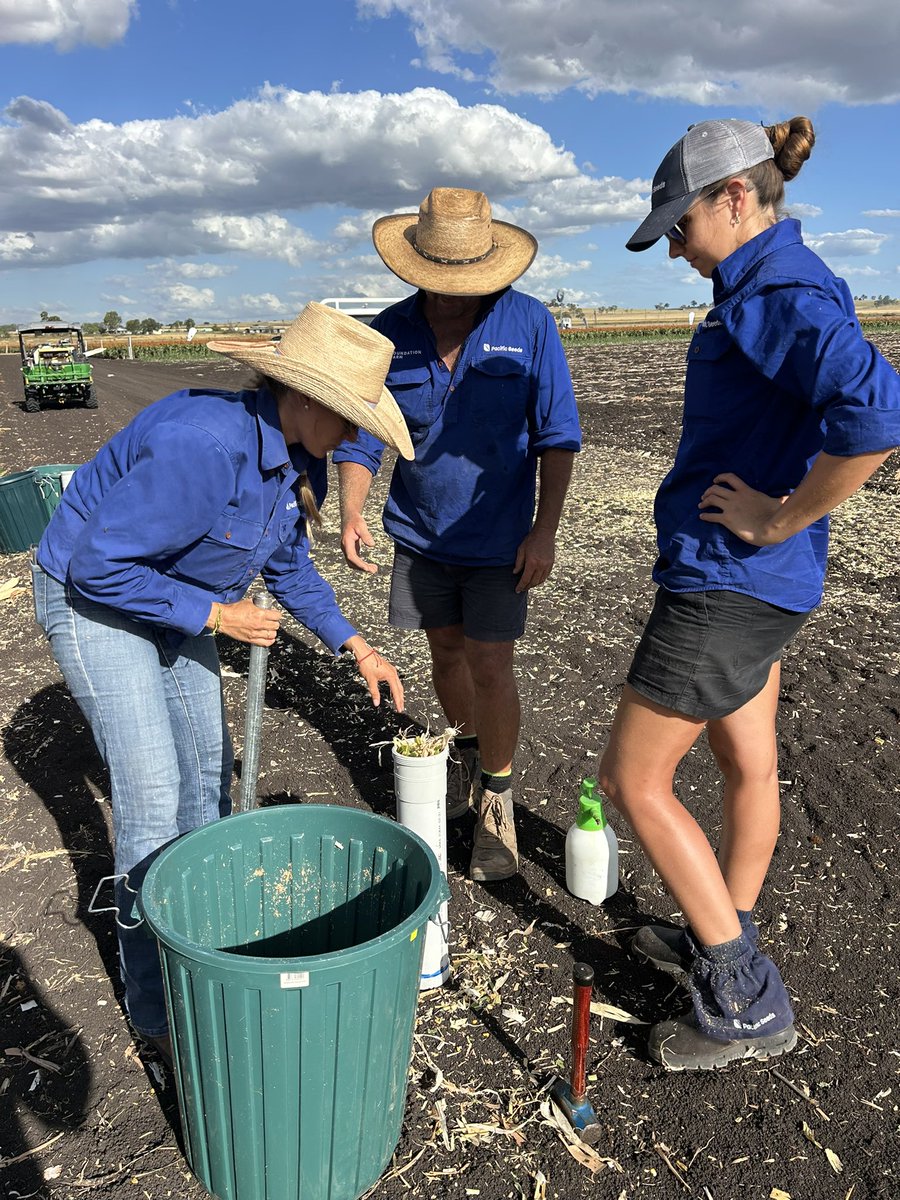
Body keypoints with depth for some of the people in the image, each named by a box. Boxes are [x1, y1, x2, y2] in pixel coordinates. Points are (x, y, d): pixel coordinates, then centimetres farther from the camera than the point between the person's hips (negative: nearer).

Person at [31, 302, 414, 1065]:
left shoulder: (298, 461, -8)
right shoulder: (204, 448, -37)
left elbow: (289, 565, 7)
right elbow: (97, 564, -31)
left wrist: (354, 645, 2)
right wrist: (214, 615, -24)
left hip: (172, 599, 8)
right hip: (93, 599, -8)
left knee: (207, 766, 12)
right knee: (152, 789, -10)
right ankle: (159, 1009, 6)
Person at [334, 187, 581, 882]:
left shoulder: (527, 323, -11)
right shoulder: (389, 332, -5)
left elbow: (557, 433, -9)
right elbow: (362, 431, -1)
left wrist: (545, 531, -15)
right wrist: (352, 512, -18)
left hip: (498, 535, -3)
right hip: (421, 532, 3)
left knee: (490, 667, -4)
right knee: (446, 652, 15)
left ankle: (496, 804, 17)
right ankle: (468, 756, 42)